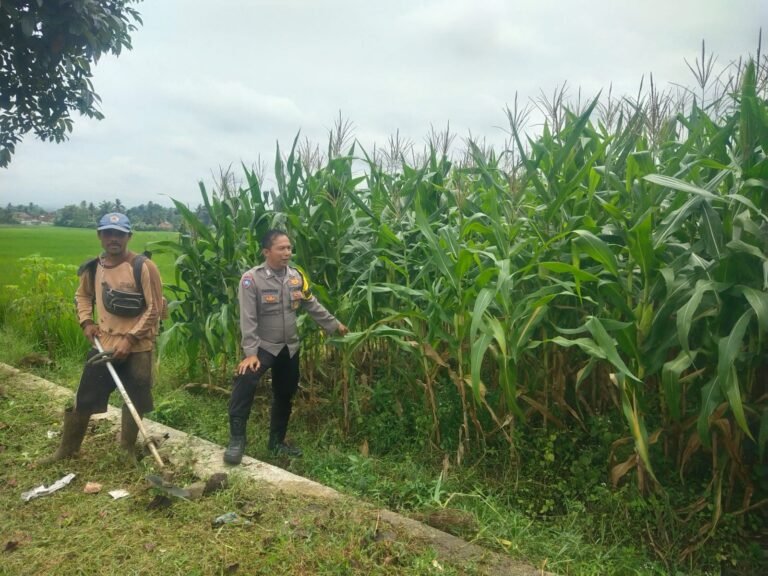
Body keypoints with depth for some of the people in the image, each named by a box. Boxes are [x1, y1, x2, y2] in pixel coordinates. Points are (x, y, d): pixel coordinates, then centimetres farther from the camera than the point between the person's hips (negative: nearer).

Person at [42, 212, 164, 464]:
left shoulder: (144, 267, -14)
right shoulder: (93, 267, 3)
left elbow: (155, 308, -13)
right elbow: (83, 295, 22)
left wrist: (130, 338, -17)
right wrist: (86, 321, 5)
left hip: (137, 348, -4)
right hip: (103, 344, 4)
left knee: (134, 401, 9)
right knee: (83, 398, 12)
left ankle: (129, 449, 30)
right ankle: (67, 448, 32)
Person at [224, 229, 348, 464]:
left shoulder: (296, 276, 0)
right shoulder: (251, 279, -16)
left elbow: (313, 306, 11)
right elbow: (248, 319, -19)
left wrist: (334, 324, 15)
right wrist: (250, 353, -24)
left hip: (289, 347, 6)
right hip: (262, 346, -5)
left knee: (285, 395, 15)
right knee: (244, 382, -29)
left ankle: (276, 442, 33)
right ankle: (237, 439, -13)